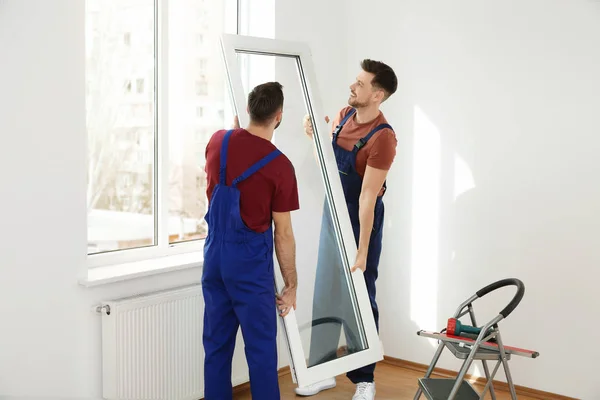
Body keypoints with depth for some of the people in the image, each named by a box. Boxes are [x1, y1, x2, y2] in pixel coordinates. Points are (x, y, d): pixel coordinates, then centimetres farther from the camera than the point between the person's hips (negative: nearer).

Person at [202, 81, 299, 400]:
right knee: (261, 348, 4)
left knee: (216, 345, 14)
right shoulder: (280, 165, -15)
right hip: (251, 263, -5)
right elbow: (283, 234, -11)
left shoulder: (218, 141, 0)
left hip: (214, 257, 5)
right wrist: (291, 285, -1)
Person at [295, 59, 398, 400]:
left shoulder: (383, 138, -24)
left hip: (361, 219, -7)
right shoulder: (345, 114, 0)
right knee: (325, 294, 11)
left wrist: (363, 249, -24)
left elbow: (368, 197, -25)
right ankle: (322, 370, 24)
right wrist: (314, 133, -3)